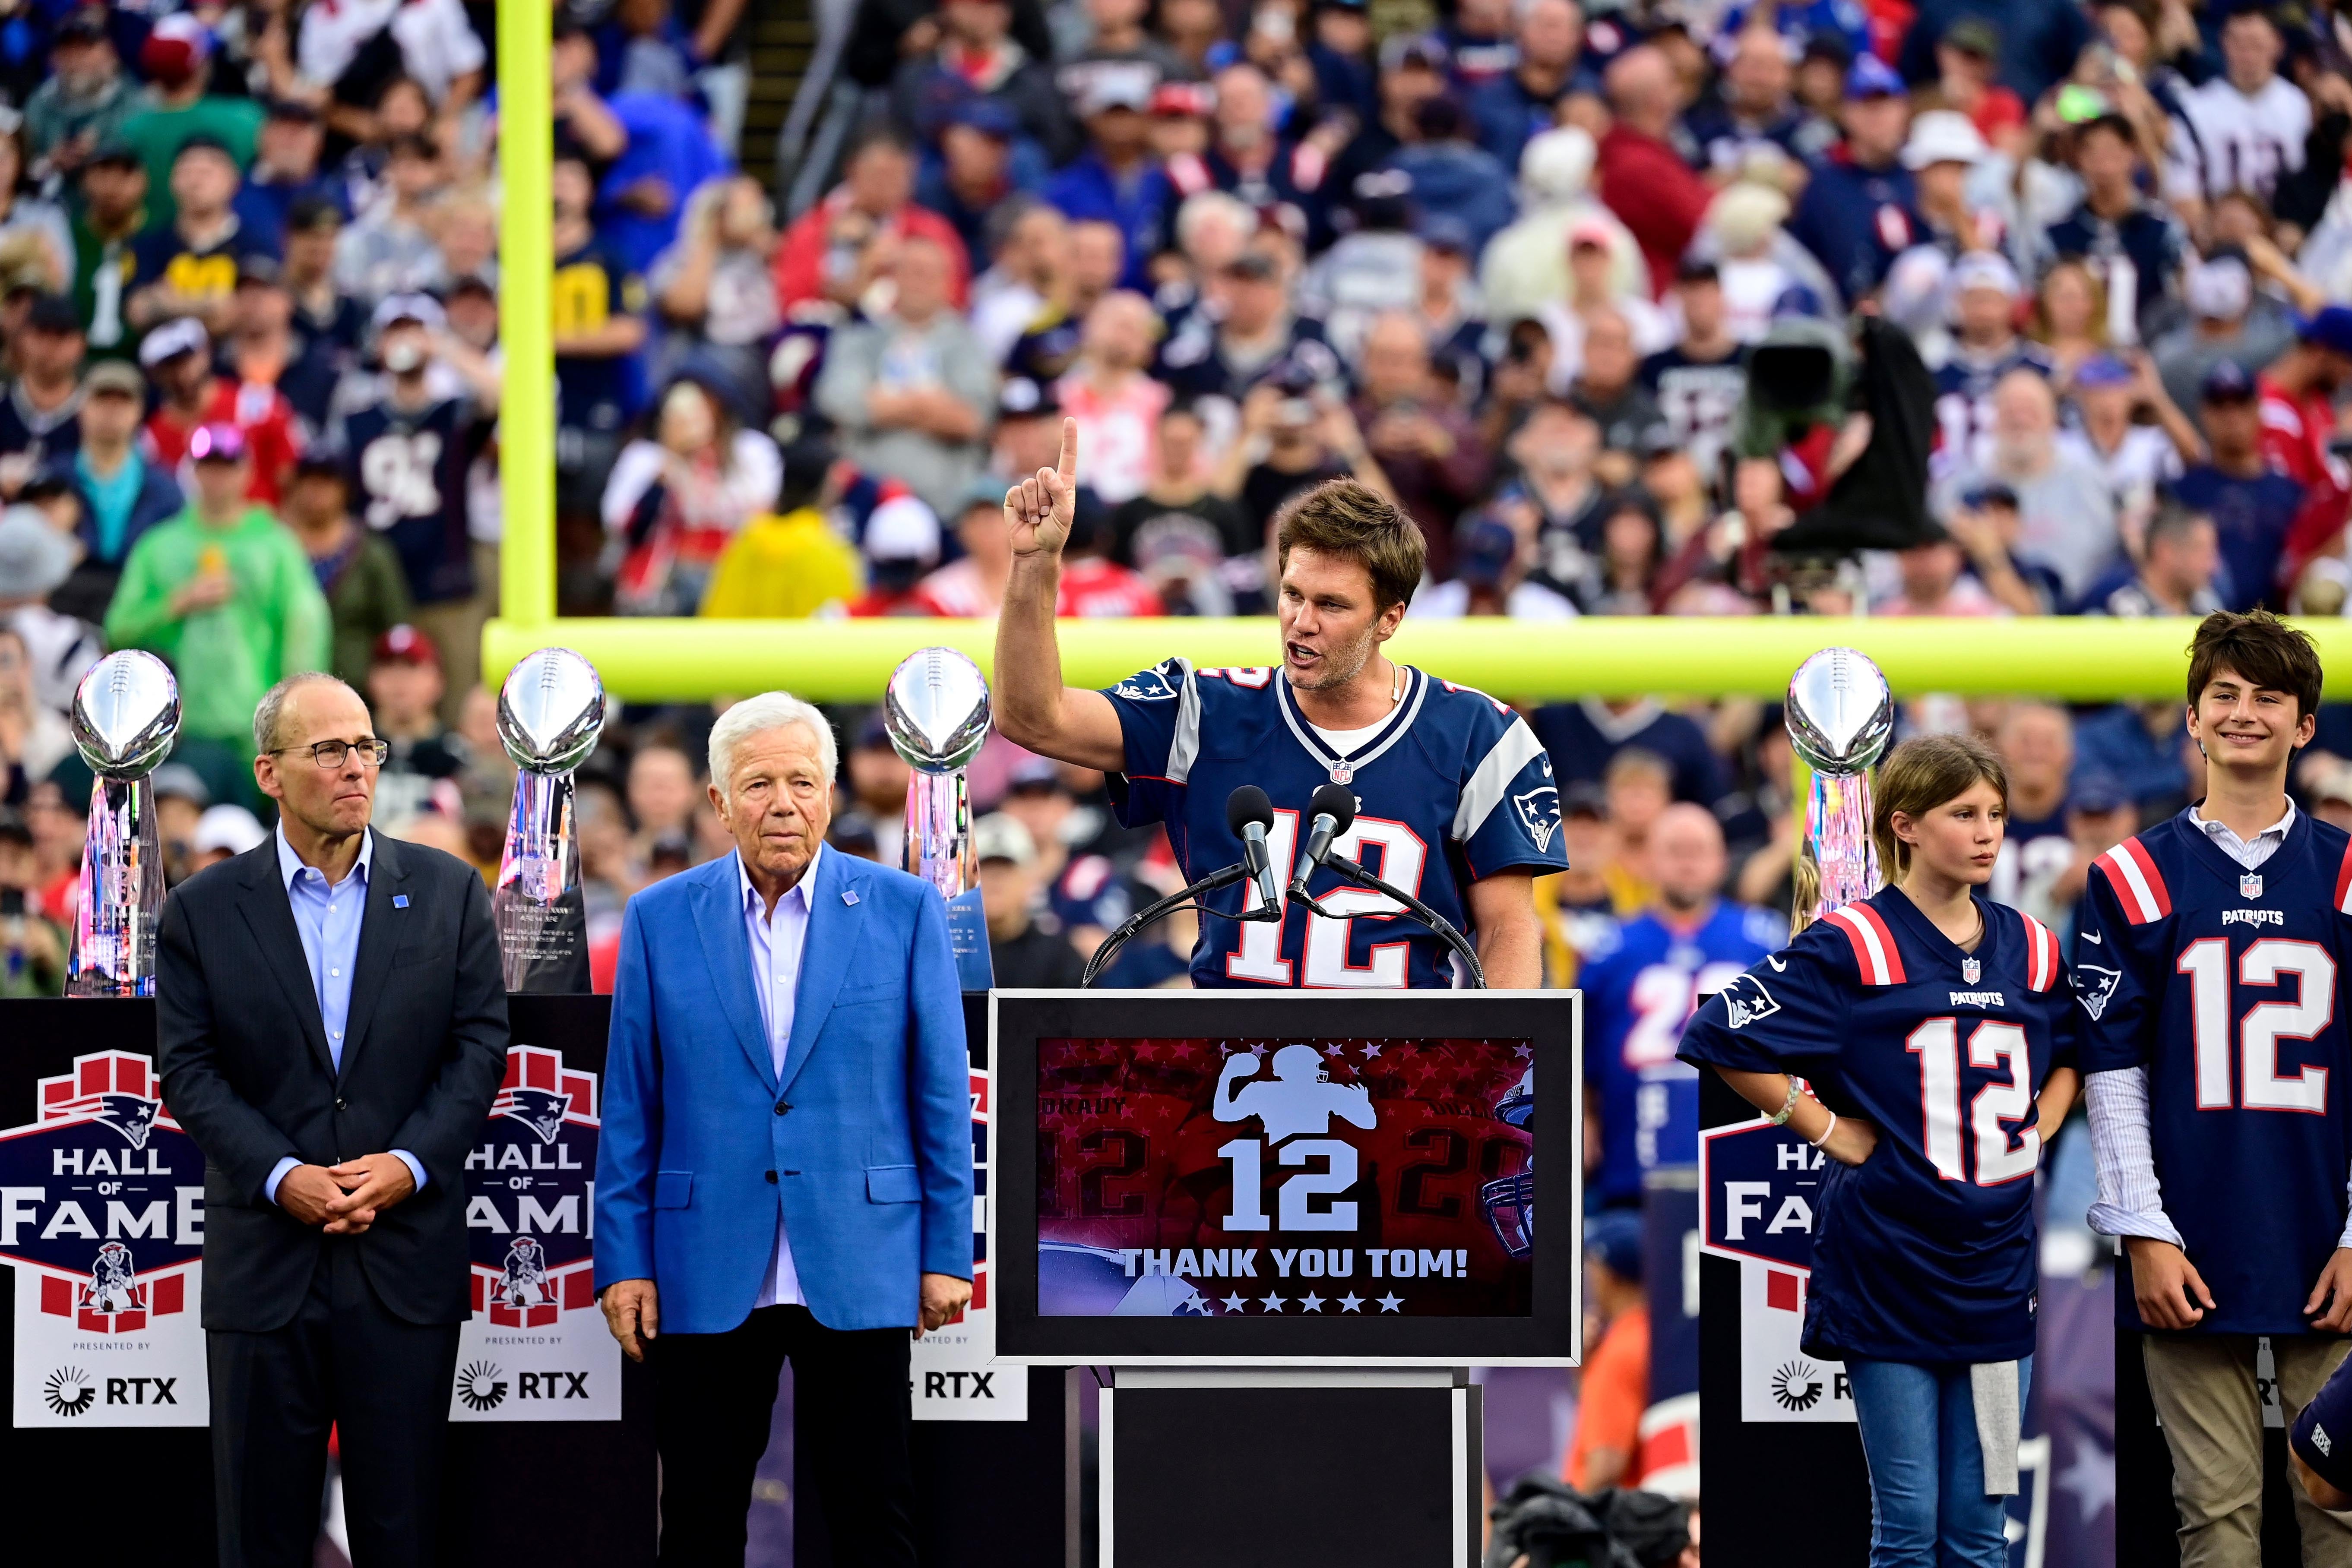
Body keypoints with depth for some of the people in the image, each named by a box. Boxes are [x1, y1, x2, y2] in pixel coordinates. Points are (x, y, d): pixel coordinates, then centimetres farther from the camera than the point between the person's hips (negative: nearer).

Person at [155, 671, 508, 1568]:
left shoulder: (448, 893, 6)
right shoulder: (203, 912, 3)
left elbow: (480, 1047, 2)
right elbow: (188, 1072, -2)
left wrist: (408, 1165, -11)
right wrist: (282, 1177, -14)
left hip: (406, 1250, 0)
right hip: (266, 1252, 0)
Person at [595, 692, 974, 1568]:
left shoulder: (904, 911, 3)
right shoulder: (659, 920, 5)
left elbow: (942, 1093, 3)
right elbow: (630, 1108, 6)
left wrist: (947, 1253, 0)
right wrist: (623, 1262, 1)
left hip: (860, 1269, -1)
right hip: (706, 1276, 1)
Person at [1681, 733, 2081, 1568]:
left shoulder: (2031, 949, 9)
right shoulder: (1853, 947, -8)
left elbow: (2073, 1052, 29)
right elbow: (1723, 1036, -13)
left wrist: (2037, 1129, 12)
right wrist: (1828, 1131, -11)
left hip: (1995, 1272, 5)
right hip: (1887, 1270, -5)